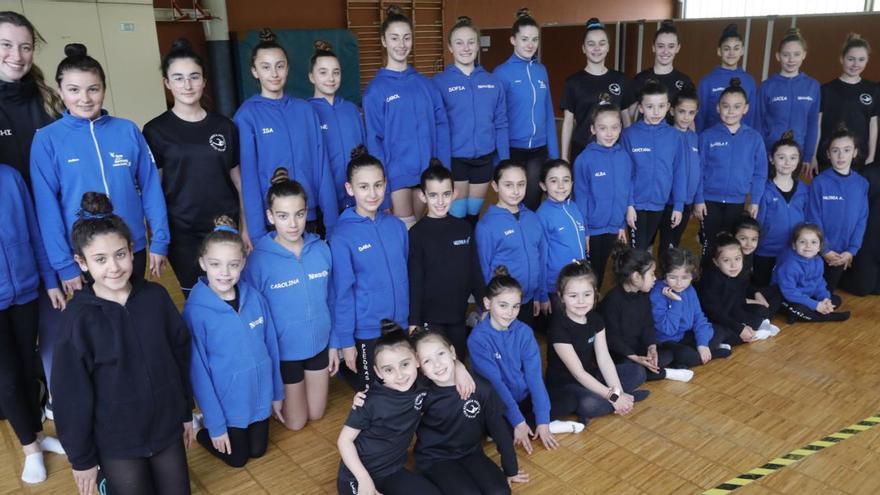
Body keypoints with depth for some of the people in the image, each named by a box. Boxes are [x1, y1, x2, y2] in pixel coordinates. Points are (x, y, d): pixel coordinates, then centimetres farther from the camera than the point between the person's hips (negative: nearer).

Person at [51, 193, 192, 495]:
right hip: (115, 441, -3)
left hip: (166, 426, 3)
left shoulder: (155, 297, -9)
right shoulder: (78, 317, -17)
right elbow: (71, 394, -10)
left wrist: (186, 412, 8)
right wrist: (82, 458, -5)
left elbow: (181, 355, 2)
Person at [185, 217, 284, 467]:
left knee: (258, 450, 23)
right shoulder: (196, 311, -23)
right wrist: (215, 423, -12)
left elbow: (271, 345, 0)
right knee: (237, 458, 16)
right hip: (226, 403, -4)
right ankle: (198, 426, 39)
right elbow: (198, 370, -16)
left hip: (260, 395, 4)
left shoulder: (254, 297, -12)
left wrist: (277, 392, 7)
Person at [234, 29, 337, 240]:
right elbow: (248, 177, -8)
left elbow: (322, 167, 3)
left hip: (311, 216, 3)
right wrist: (257, 234, -12)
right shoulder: (247, 116, -6)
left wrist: (332, 223, 0)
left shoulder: (305, 110, 3)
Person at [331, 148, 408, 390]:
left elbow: (405, 275, 7)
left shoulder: (397, 226, -2)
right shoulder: (343, 237, -15)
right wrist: (346, 341, -8)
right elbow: (343, 293, -11)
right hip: (367, 332, -4)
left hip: (400, 325, 4)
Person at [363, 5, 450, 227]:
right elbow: (374, 140, -6)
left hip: (427, 171, 4)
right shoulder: (376, 89, -5)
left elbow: (441, 126, 5)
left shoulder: (425, 83, 6)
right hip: (397, 174, -4)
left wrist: (443, 167, -3)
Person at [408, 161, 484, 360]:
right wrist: (414, 321, -11)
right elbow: (414, 280, -10)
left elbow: (475, 270, 8)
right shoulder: (417, 233, -9)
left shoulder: (464, 227, 2)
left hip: (459, 314, 4)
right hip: (431, 317, -4)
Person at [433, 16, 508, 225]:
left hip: (484, 159, 3)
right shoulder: (439, 82, -5)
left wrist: (504, 161, 3)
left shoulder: (492, 82, 4)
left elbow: (501, 124, 6)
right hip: (454, 159, -3)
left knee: (474, 213, 15)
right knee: (457, 215, 2)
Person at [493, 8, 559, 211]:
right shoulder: (502, 72, -8)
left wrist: (554, 152, 6)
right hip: (512, 148, -4)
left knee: (533, 201, 12)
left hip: (538, 149, 4)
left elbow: (548, 113, 9)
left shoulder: (541, 71, 6)